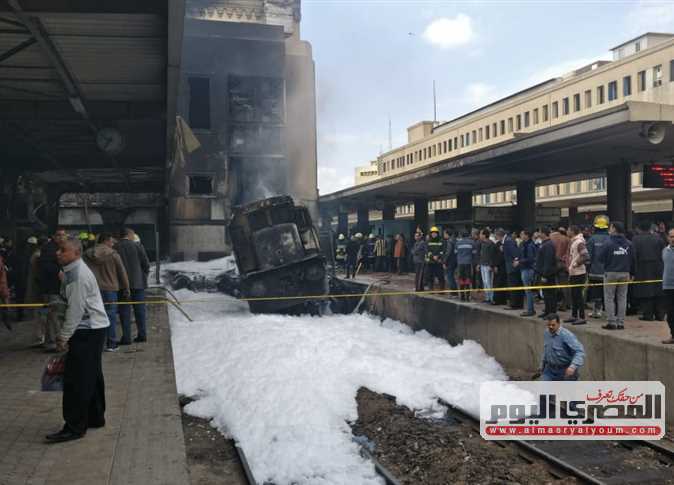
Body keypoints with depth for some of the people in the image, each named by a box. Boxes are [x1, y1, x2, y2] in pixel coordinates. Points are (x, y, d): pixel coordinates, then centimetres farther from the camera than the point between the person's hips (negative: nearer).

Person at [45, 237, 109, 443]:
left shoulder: (78, 275, -19)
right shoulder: (72, 271, 13)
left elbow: (76, 309, -20)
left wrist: (64, 337, -15)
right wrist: (63, 334, 16)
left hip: (88, 332, -10)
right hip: (93, 329, 10)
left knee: (76, 379, -7)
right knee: (91, 375, 17)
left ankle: (74, 427, -1)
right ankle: (95, 418, 28)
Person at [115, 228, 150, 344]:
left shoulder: (115, 248, -3)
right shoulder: (137, 246, -5)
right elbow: (146, 263, -4)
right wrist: (144, 275, 12)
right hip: (138, 282, 0)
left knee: (124, 310, 4)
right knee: (139, 309, 10)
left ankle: (126, 337, 1)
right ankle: (142, 335, 13)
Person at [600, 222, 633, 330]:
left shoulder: (609, 243, -12)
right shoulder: (628, 244, 1)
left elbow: (601, 258, -9)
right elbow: (632, 260, 5)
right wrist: (631, 273, 13)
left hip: (611, 273, -4)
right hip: (625, 273, 4)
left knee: (609, 298, 3)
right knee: (622, 298, 10)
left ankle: (612, 322, 0)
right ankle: (621, 323, 10)